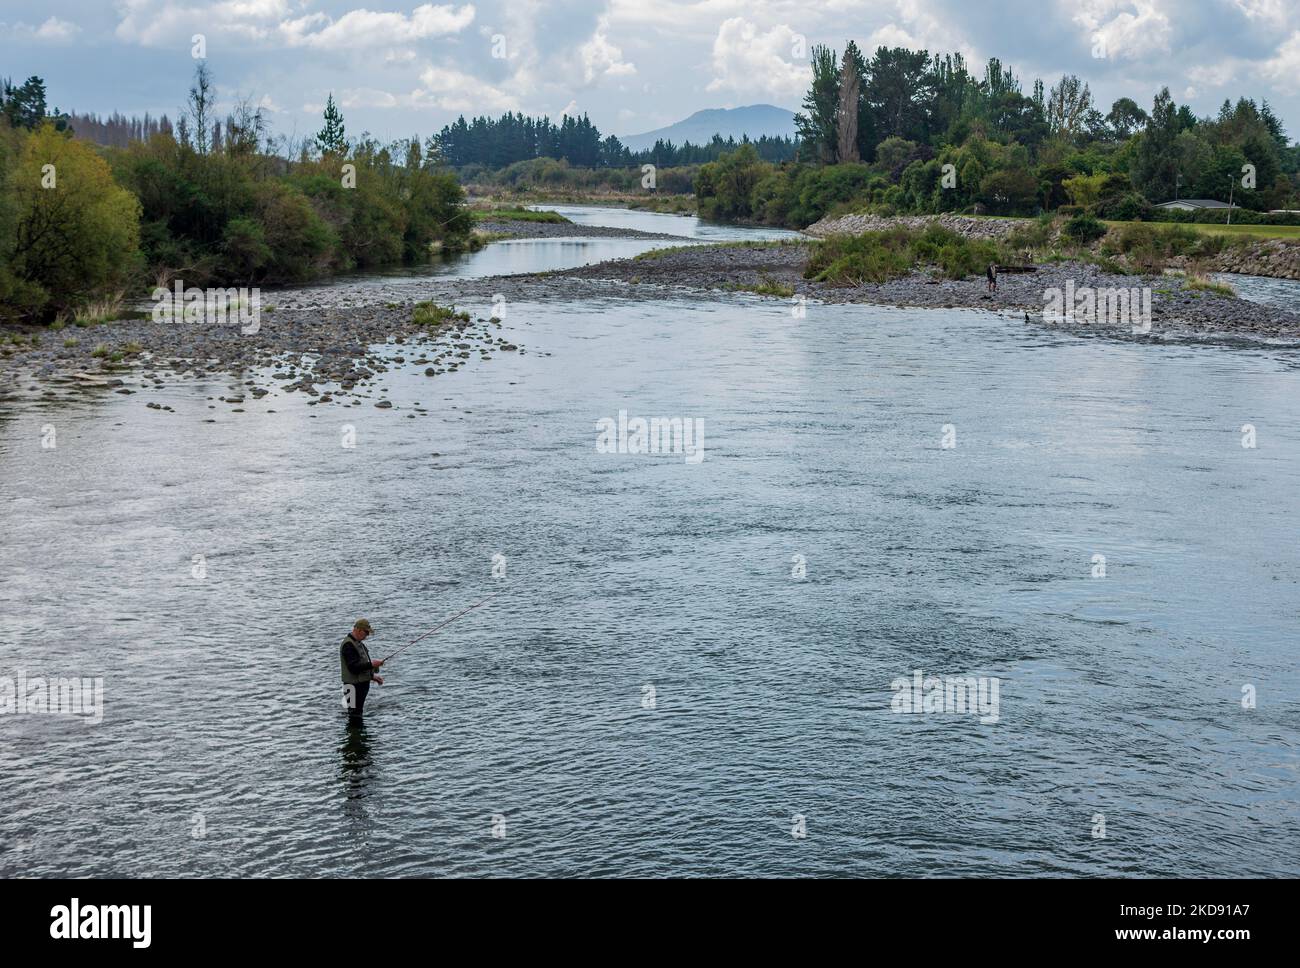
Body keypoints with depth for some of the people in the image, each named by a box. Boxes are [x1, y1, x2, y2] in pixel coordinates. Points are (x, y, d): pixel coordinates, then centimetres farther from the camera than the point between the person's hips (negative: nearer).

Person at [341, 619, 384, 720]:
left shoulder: (359, 643, 16)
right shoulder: (348, 645, -16)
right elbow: (353, 668, -24)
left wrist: (372, 676, 14)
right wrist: (371, 664, -23)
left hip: (362, 684, 10)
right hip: (354, 686, -10)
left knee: (358, 714, 14)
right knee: (354, 715, -9)